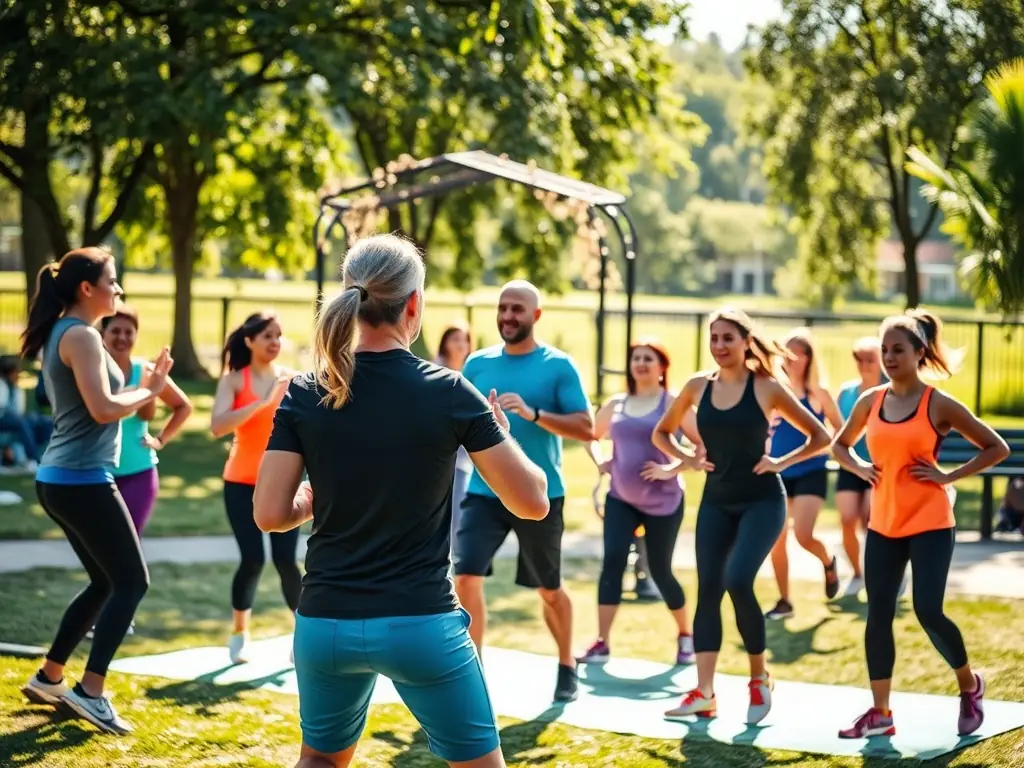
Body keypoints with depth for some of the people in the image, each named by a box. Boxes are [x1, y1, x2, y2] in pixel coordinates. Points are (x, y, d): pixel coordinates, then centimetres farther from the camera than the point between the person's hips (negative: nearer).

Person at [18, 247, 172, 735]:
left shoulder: (60, 334, 16)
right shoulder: (81, 335, -15)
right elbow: (102, 409, -23)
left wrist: (144, 387, 8)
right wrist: (148, 391, -7)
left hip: (61, 479, 10)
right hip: (82, 480, -10)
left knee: (104, 582, 18)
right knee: (132, 581, -4)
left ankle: (48, 678, 23)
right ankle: (90, 690, -7)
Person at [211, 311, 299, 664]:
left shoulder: (291, 379, 2)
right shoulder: (234, 380, -6)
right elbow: (217, 426, -22)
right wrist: (263, 402, -29)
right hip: (242, 483, -1)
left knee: (285, 559, -9)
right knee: (252, 560, -9)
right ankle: (239, 635, 11)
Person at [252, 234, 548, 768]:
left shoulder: (304, 395, -2)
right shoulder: (449, 392, -8)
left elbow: (270, 514, -4)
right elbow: (532, 502, -4)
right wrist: (502, 434, 15)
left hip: (326, 622, 3)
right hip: (421, 623, -3)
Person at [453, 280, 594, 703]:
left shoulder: (558, 365, -6)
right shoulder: (478, 363, 4)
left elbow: (586, 428, -12)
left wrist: (533, 414, -24)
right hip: (484, 492, 2)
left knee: (549, 589, 13)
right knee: (466, 576, -14)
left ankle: (567, 666, 34)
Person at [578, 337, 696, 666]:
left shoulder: (673, 404, -8)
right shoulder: (616, 404, 6)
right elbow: (592, 436, 23)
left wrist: (673, 470, -19)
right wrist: (599, 461, 5)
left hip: (663, 501, -3)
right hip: (620, 498, 4)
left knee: (660, 572, 4)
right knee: (612, 562, -12)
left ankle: (685, 635, 28)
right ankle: (602, 643, -10)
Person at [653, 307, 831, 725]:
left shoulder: (767, 388, -7)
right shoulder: (698, 386, 3)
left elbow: (820, 436, 0)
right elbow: (661, 433, 16)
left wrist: (781, 462, -10)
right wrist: (687, 459, 0)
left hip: (762, 500, -4)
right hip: (716, 501, 4)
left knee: (737, 581, -20)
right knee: (708, 588, -1)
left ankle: (760, 678, 0)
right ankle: (704, 693, 2)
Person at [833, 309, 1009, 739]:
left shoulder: (939, 405, -7)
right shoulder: (870, 401, 5)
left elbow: (997, 449, -3)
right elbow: (840, 445, 22)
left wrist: (948, 476, -11)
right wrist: (859, 468, 1)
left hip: (930, 524, -5)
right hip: (883, 525, 5)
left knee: (928, 610, -12)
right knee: (878, 615, 2)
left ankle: (970, 686, 14)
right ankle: (880, 713, 9)